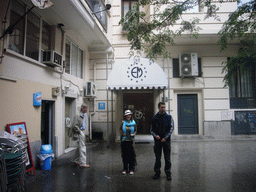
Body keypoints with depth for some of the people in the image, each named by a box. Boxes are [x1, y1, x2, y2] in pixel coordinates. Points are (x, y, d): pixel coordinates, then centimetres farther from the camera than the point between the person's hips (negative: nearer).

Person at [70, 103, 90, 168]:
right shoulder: (78, 115, -14)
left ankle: (75, 160, 31)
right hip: (80, 133, -9)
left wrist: (84, 132, 13)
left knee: (80, 147, 17)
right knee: (82, 147, -8)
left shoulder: (84, 116, 13)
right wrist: (80, 132, -16)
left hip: (83, 132, 9)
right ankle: (83, 163, -5)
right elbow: (74, 126, -19)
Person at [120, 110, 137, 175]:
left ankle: (131, 169, 13)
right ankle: (125, 169, 19)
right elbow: (120, 129, 11)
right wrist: (122, 133, -8)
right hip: (124, 141, 1)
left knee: (131, 155, 0)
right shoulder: (123, 122, 5)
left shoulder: (133, 123, 4)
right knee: (124, 155, 6)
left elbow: (135, 130, 9)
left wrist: (133, 134, -10)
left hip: (131, 140, -1)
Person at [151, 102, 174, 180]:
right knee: (157, 158, 8)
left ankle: (168, 173, 18)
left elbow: (171, 128, -2)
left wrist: (165, 137, -11)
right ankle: (157, 172, 20)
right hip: (157, 140, 1)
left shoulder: (168, 117, 1)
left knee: (167, 158, 4)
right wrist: (155, 135, -10)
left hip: (166, 140, -1)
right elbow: (152, 129, 9)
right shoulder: (154, 118, 6)